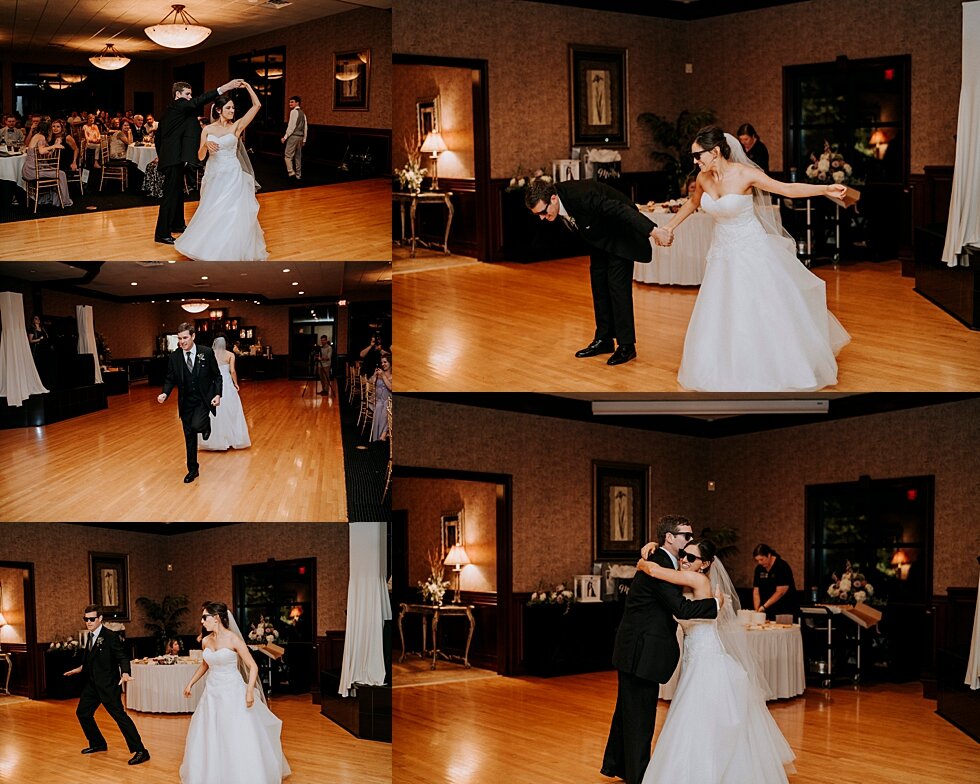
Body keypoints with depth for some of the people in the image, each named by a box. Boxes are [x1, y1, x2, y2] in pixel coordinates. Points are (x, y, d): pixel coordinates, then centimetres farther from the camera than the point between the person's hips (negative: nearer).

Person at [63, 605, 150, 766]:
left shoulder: (110, 636, -15)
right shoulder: (91, 636, 10)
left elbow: (122, 656, -19)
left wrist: (125, 673, -36)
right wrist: (80, 668, 34)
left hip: (108, 685, -9)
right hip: (92, 684, 9)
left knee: (119, 715, -14)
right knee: (82, 713, 16)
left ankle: (140, 751, -14)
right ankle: (97, 744, 35)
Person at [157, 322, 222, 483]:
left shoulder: (207, 353, -10)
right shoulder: (174, 357, -5)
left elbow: (216, 376, -2)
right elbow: (170, 379, 3)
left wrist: (217, 394, -13)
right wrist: (165, 393, -16)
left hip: (203, 400, -3)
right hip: (186, 402, 3)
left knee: (196, 425, -26)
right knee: (189, 437, 8)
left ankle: (206, 425, 12)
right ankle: (193, 470, 21)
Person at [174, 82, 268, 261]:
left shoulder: (236, 126, -1)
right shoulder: (207, 129, 4)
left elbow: (256, 105, -6)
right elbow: (200, 156, 2)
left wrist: (247, 86, -6)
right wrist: (206, 145, -17)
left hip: (232, 176, -2)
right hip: (213, 175, 2)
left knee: (232, 213, -5)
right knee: (211, 214, 8)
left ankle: (233, 250, 5)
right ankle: (211, 248, 22)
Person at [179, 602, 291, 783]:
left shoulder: (233, 639, -13)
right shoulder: (206, 641, 4)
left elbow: (253, 667, -12)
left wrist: (250, 692, -23)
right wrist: (191, 683, 23)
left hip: (232, 693, -6)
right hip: (212, 692, 6)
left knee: (239, 740, -3)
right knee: (207, 740, 10)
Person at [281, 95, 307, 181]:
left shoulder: (294, 111, -10)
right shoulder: (302, 113, 15)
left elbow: (291, 126, -15)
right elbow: (305, 128, 16)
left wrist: (285, 137, -12)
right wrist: (304, 140, 21)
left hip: (293, 136, -8)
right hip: (300, 137, 8)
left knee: (288, 156, -7)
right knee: (298, 157, 12)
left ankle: (291, 172, -21)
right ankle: (298, 176, 14)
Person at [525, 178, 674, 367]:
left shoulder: (581, 196, -38)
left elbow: (621, 209, -39)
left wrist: (653, 231, -41)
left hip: (621, 235, -8)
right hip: (600, 235, 8)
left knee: (618, 285, -11)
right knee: (598, 283, 7)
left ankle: (626, 345, -6)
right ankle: (603, 340, 16)